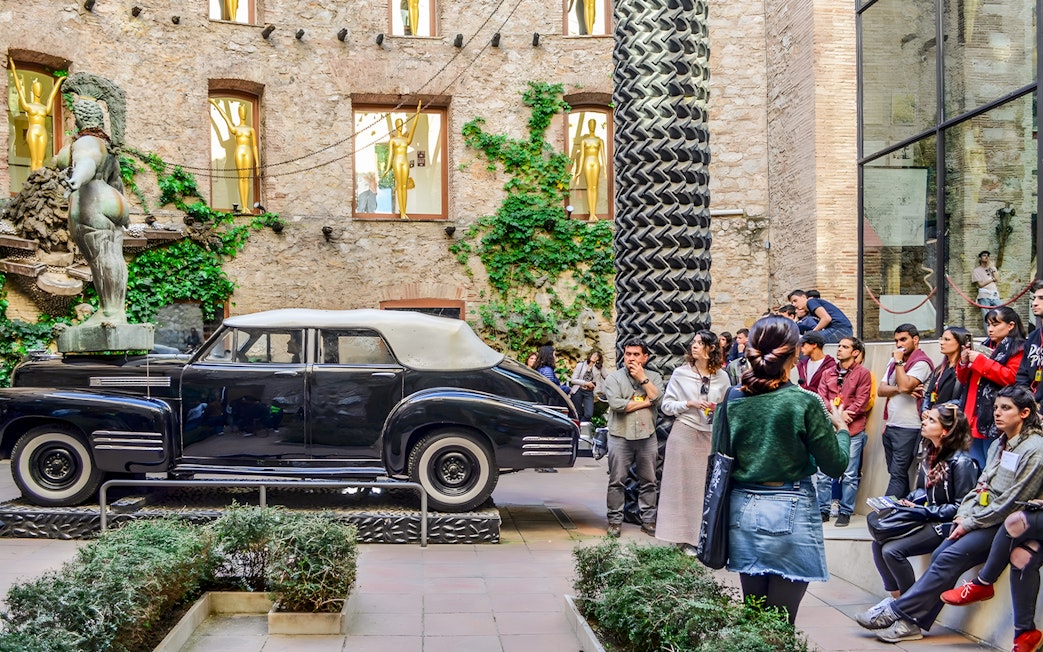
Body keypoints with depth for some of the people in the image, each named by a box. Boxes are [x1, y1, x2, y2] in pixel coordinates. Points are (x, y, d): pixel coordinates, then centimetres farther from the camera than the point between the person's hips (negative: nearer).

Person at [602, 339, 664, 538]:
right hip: (621, 437, -2)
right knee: (617, 482, 3)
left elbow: (658, 398, -11)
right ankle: (615, 521, 12)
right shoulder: (614, 377, -1)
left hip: (647, 437, 2)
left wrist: (642, 378, -10)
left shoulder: (654, 377, 7)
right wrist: (644, 403, -10)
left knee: (648, 482, 9)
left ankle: (648, 521, 19)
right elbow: (616, 403, -16)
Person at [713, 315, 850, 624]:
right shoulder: (805, 402, -13)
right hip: (790, 512, -4)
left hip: (742, 510, 4)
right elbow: (835, 465, -6)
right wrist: (840, 428, 11)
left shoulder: (732, 400, -2)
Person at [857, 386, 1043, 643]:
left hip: (1004, 524, -7)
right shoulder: (998, 445, 17)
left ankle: (896, 612, -21)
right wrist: (963, 515, -1)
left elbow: (1013, 501, -14)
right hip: (979, 519, 8)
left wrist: (971, 523, -12)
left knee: (950, 557, -22)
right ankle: (913, 622, -16)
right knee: (940, 557, -13)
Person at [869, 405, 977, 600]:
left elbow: (962, 506, -18)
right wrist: (906, 501, 0)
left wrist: (923, 511, -18)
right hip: (924, 518, 8)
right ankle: (895, 595, 7)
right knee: (879, 542, -7)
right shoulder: (929, 453, 8)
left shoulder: (961, 462, -18)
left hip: (945, 525, -8)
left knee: (892, 550, -20)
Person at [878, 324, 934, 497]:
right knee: (896, 473, 11)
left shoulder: (921, 362, -8)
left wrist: (898, 362, -10)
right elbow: (881, 390, 8)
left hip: (907, 428, -8)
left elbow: (905, 385, -22)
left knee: (897, 474, -8)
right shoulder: (894, 362, 18)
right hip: (889, 426, 8)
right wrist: (900, 389, -10)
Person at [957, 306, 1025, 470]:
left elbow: (1012, 377, -18)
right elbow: (965, 381, 24)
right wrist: (964, 363, 3)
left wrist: (981, 361, -13)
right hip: (974, 421, 7)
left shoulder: (1018, 349, -1)